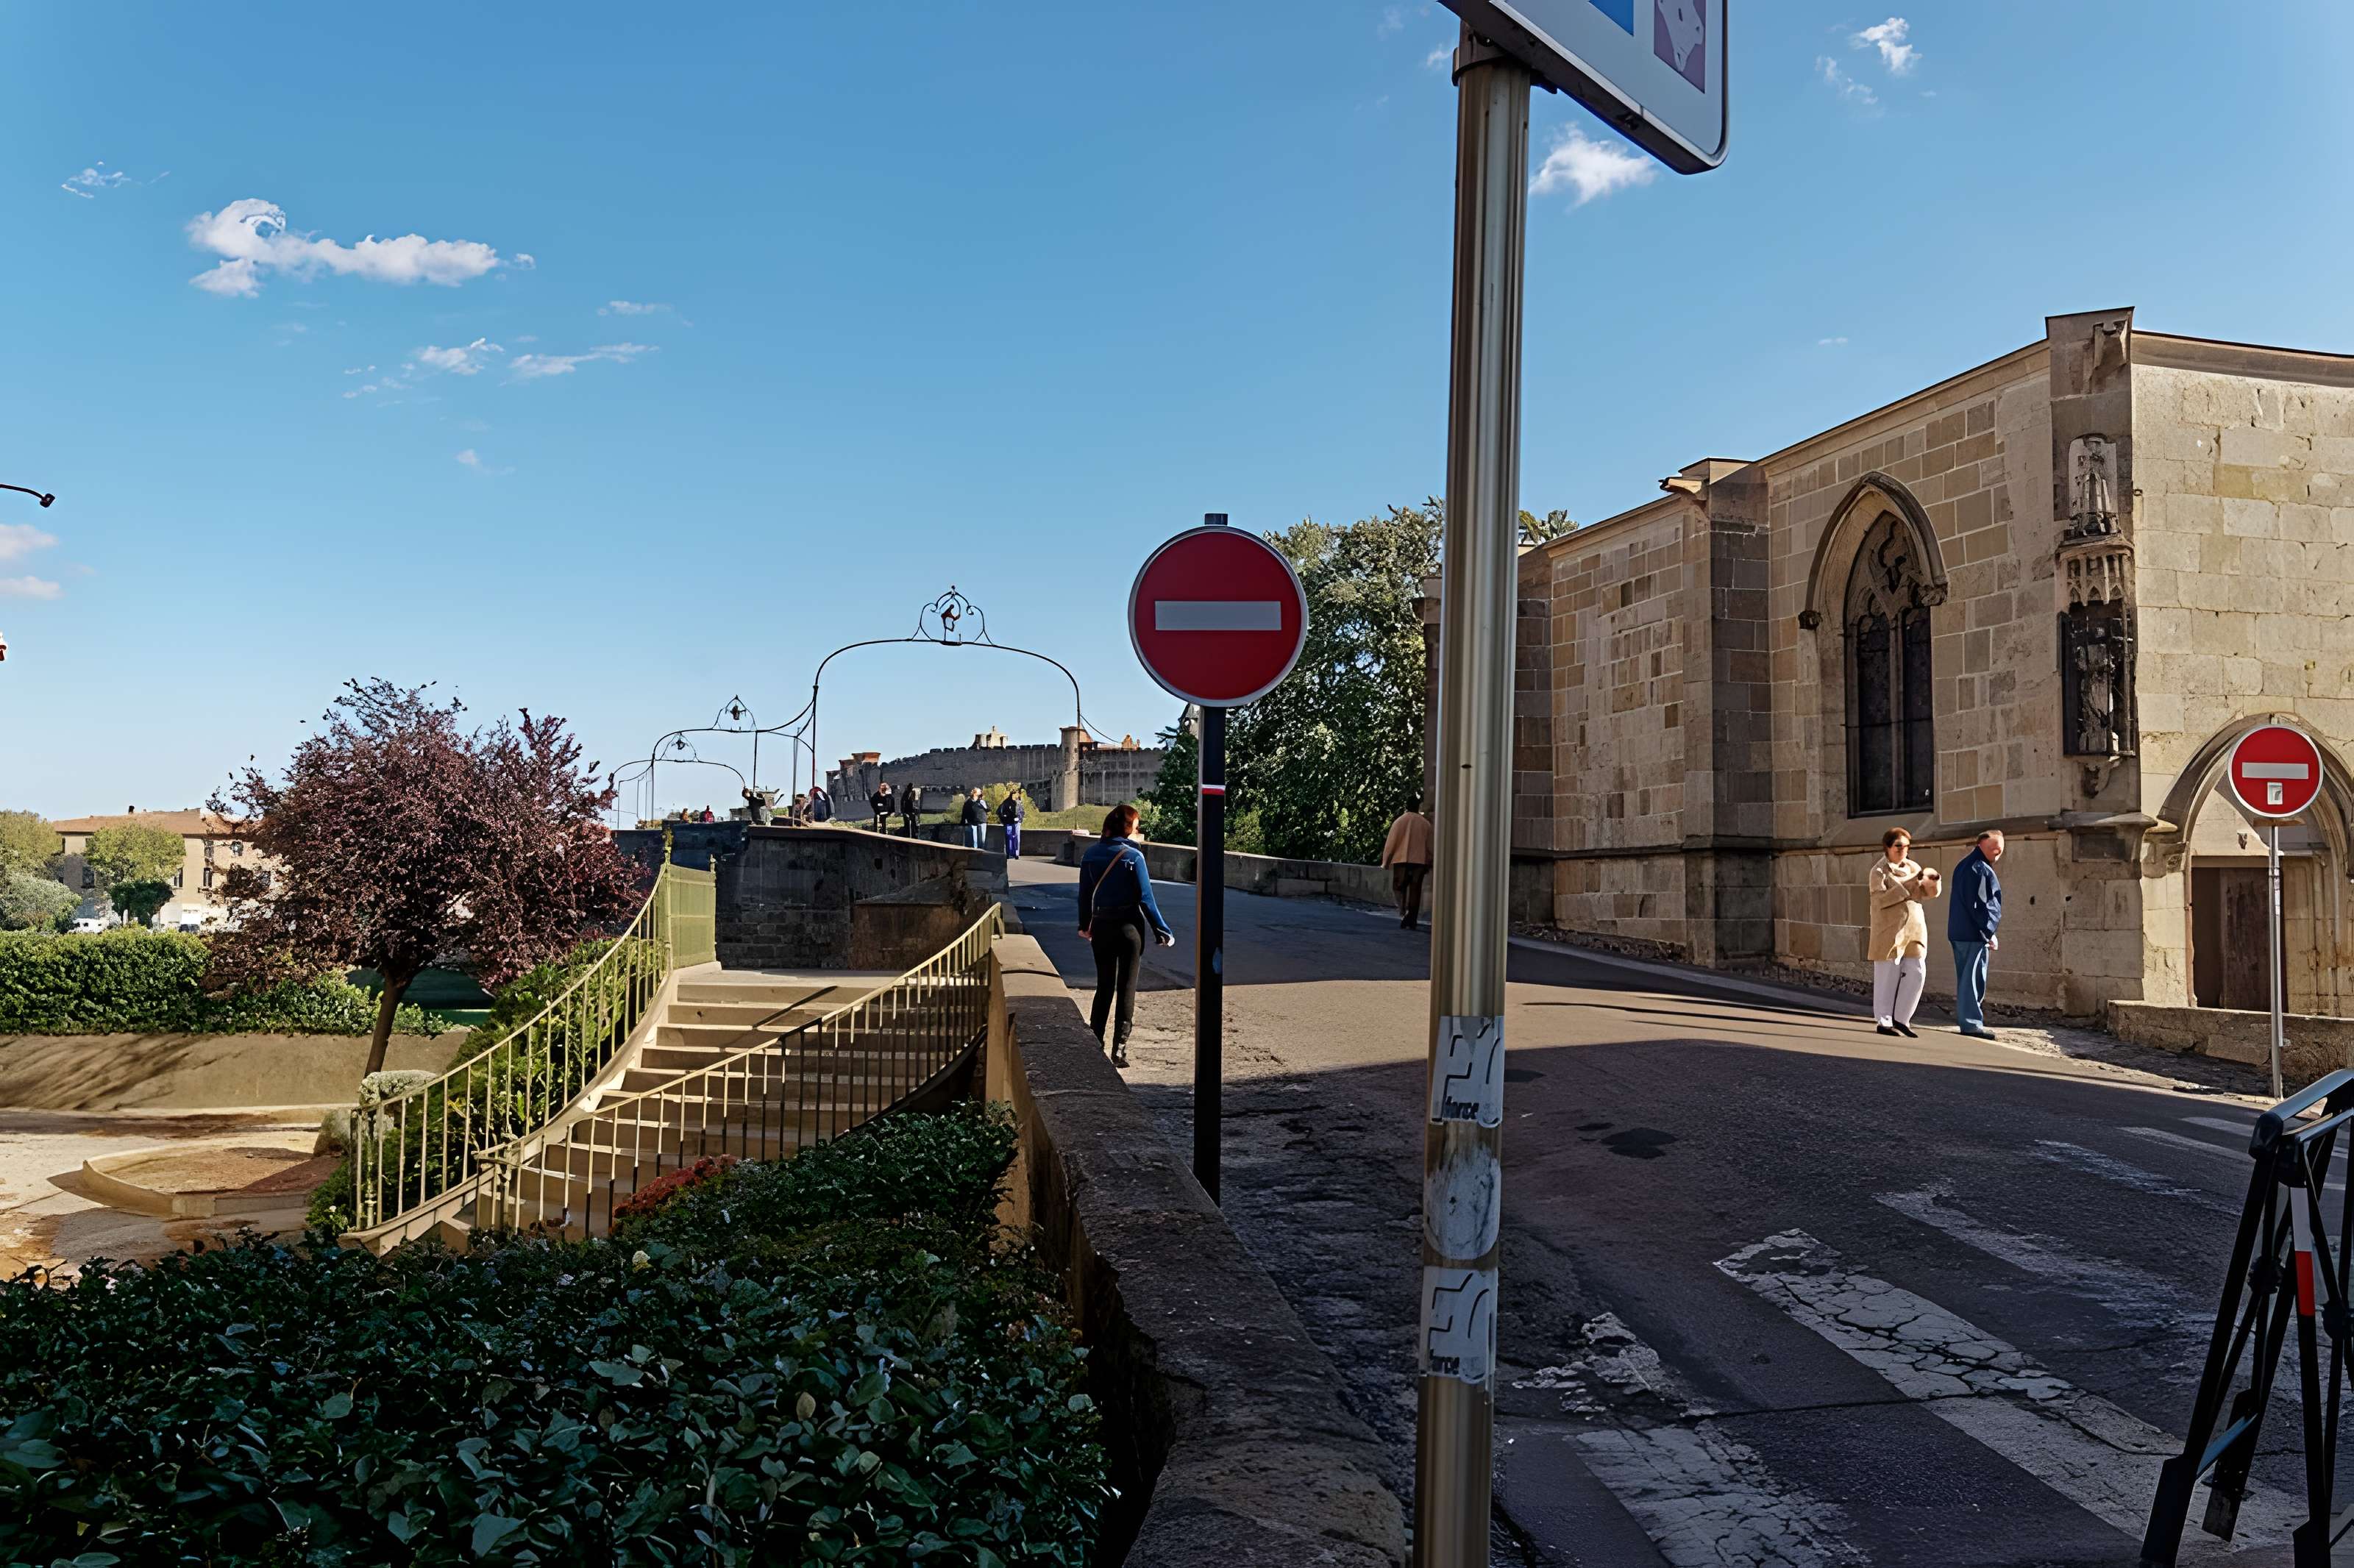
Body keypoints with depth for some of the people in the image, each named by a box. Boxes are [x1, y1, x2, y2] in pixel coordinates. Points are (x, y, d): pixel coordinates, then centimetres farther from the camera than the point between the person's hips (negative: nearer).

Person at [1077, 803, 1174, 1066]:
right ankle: (1119, 1048, 4)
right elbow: (1145, 899, -13)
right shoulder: (1133, 856, -13)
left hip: (1101, 926, 4)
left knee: (1104, 986, 16)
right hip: (1129, 926, -4)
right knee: (1127, 988, 5)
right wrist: (1162, 931, -5)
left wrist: (1085, 924, 21)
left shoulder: (1091, 854, 0)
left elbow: (1084, 893, 7)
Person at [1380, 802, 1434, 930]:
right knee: (1415, 891, 5)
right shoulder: (1426, 823, 8)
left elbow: (1391, 843, -2)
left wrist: (1385, 862, 6)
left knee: (1399, 887, 9)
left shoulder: (1400, 821, -1)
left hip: (1402, 861, -2)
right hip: (1420, 861, 2)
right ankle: (1411, 922, 3)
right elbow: (1429, 846, 12)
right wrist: (1428, 865, 21)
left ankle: (1404, 910, -17)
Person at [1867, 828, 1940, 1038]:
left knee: (1917, 973, 1)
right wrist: (1907, 885, -22)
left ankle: (1901, 1019, 13)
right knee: (1888, 975, -1)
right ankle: (1884, 1021, 8)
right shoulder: (1879, 871, -6)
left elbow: (1924, 895, 11)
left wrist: (1930, 882, -10)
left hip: (1914, 928, 6)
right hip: (1890, 930, -6)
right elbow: (1880, 899, -18)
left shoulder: (1914, 867, 14)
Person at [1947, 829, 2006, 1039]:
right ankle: (1972, 1024, -4)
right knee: (1974, 979, -6)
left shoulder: (1963, 865, 16)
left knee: (1965, 978, 13)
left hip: (1958, 932, 10)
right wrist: (1990, 934, -14)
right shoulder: (1981, 869, -15)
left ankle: (1966, 1021, 16)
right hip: (1974, 934, -10)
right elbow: (1981, 906, -20)